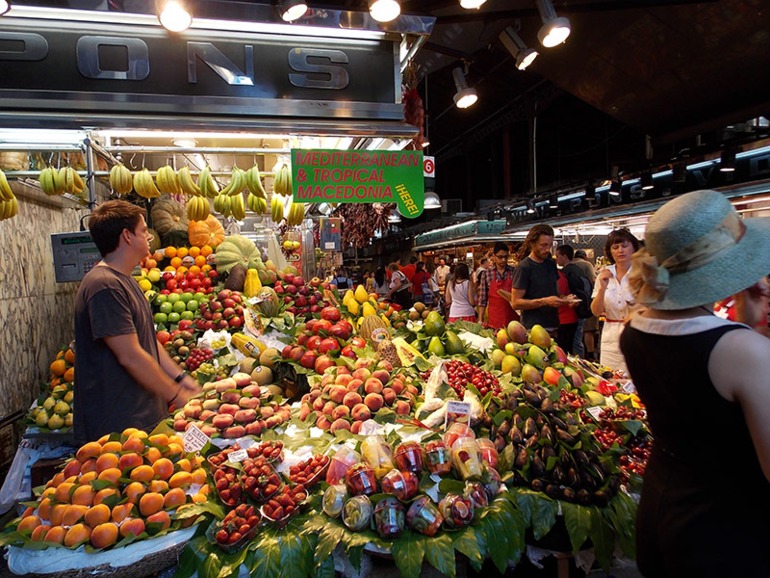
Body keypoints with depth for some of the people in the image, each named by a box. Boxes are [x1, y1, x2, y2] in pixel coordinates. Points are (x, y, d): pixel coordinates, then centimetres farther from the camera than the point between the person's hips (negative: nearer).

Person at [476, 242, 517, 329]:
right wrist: (480, 320, 0)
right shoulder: (487, 274, 1)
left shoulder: (514, 272, 1)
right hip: (494, 319, 0)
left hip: (512, 318, 0)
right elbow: (482, 299, 3)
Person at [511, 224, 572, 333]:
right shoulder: (524, 267, -10)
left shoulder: (551, 264, 10)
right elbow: (515, 303, -14)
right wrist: (545, 301, -21)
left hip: (554, 326, 6)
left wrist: (564, 299, 1)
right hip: (533, 329, -6)